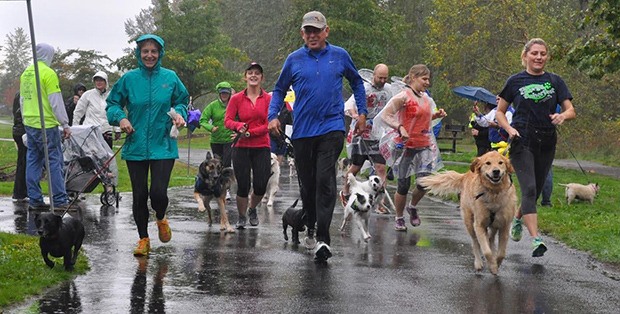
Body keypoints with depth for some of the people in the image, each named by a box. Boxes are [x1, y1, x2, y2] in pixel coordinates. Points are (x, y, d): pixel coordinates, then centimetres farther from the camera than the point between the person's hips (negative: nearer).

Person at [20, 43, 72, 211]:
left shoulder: (26, 73, 12)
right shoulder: (48, 73, -12)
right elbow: (56, 102, -14)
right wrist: (65, 124, -10)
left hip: (29, 124, 8)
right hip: (46, 124, -8)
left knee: (33, 160, 10)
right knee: (55, 161, -4)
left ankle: (34, 200, 11)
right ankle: (59, 200, -5)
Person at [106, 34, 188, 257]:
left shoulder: (170, 78, 2)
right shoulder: (129, 78, 1)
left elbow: (182, 101, 16)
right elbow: (112, 103, 10)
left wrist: (179, 114, -5)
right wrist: (120, 117, -9)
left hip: (163, 146, -1)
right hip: (136, 146, 1)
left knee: (158, 192, -12)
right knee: (139, 195, 5)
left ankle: (161, 219, 24)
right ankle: (143, 239, 23)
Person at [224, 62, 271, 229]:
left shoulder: (268, 99, 1)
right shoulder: (236, 98, 4)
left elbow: (268, 124, -5)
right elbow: (227, 120, 0)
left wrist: (250, 132, -15)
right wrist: (239, 126, -20)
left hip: (262, 148, 0)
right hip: (241, 148, 0)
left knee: (261, 186, -2)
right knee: (243, 185, 0)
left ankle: (252, 209, 29)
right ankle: (241, 217, 21)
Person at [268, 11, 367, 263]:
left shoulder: (339, 56, 5)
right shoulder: (294, 59, 5)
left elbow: (356, 82, 20)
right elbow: (279, 89, 15)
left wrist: (362, 112, 15)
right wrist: (273, 116, 0)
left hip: (331, 128, -2)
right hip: (302, 131, 2)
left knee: (325, 181, -15)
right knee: (307, 183, 11)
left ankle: (323, 239, -19)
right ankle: (310, 229, 31)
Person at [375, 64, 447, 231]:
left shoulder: (426, 98, 11)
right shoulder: (404, 96, -11)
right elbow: (385, 115, -17)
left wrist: (436, 115, 9)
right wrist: (400, 128, -29)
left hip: (425, 145, 5)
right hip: (407, 145, -5)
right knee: (404, 185, 2)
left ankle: (413, 207, 18)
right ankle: (399, 218, 21)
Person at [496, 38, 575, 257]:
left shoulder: (555, 81, 7)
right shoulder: (515, 81, 2)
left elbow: (571, 111, 5)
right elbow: (500, 112, 9)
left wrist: (563, 116, -19)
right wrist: (509, 128, -9)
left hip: (546, 143, 3)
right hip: (522, 142, -3)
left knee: (536, 190, 12)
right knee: (529, 188, -16)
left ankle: (518, 220, 41)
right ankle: (536, 239, -22)